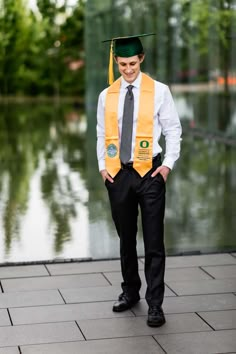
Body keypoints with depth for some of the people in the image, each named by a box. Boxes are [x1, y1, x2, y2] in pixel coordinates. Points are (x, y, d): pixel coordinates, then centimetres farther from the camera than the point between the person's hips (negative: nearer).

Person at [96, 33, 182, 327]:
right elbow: (101, 134, 11)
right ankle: (130, 291, 30)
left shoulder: (159, 91, -3)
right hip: (117, 174, 3)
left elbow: (173, 129, 0)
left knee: (153, 242, -2)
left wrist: (168, 163, -8)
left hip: (149, 172, -3)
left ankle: (155, 303, 5)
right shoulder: (106, 95, 5)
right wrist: (102, 166, 1)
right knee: (126, 238, 14)